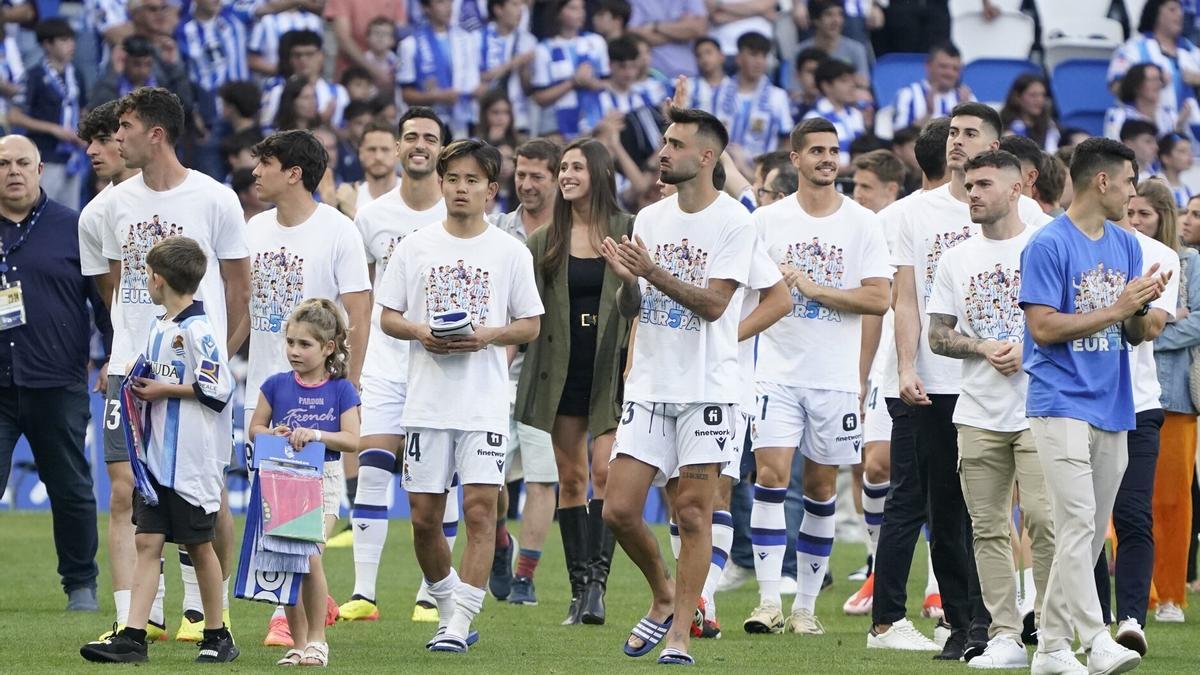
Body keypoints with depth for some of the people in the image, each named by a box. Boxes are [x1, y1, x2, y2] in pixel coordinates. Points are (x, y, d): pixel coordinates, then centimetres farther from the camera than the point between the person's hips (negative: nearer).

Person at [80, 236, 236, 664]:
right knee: (148, 541, 1)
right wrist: (142, 385, 5)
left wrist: (165, 390, -13)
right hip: (157, 455, 8)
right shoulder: (157, 328, 12)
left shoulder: (198, 331, -15)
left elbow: (218, 390, -19)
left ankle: (217, 636, 17)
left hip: (192, 461, -8)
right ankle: (132, 637, -4)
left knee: (198, 545, 3)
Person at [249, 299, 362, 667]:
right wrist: (276, 434, -11)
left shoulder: (341, 390, -1)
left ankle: (317, 640, -5)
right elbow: (254, 428, 10)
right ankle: (298, 644, 11)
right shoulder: (276, 385, 4)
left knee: (309, 556, -18)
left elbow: (352, 440, -4)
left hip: (322, 480, -3)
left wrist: (317, 434, -19)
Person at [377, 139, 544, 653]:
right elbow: (387, 317, 9)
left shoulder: (510, 252, 3)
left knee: (480, 508, -14)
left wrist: (488, 336, -13)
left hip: (485, 403, -2)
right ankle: (448, 605, 24)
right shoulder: (415, 248, 7)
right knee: (424, 517, 3)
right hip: (427, 401, 2)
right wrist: (420, 332, -12)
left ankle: (459, 623, -12)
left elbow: (530, 325, 6)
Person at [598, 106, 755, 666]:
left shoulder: (733, 222, -7)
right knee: (618, 509, -1)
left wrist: (653, 271, -24)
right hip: (648, 386, 5)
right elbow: (630, 309, 12)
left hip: (706, 389, -5)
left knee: (693, 513, -4)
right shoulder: (649, 218, 11)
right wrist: (626, 280, -9)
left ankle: (679, 634, 2)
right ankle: (664, 597, 22)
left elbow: (712, 304, -15)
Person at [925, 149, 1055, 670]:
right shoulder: (956, 260, 13)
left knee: (1042, 519, -12)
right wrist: (983, 348, -7)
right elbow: (938, 335, 11)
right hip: (978, 412, 4)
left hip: (1038, 410, -4)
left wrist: (1030, 350, -13)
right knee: (989, 528, 1)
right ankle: (1004, 636, 4)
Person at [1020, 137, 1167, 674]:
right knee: (1077, 522, -16)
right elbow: (1043, 328, -13)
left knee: (1088, 534, 7)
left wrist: (1143, 309, -7)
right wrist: (1116, 309, -14)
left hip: (1112, 406, 7)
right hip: (1062, 403, -7)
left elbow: (1135, 334, 16)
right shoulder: (1049, 245, -8)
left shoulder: (1126, 245, 14)